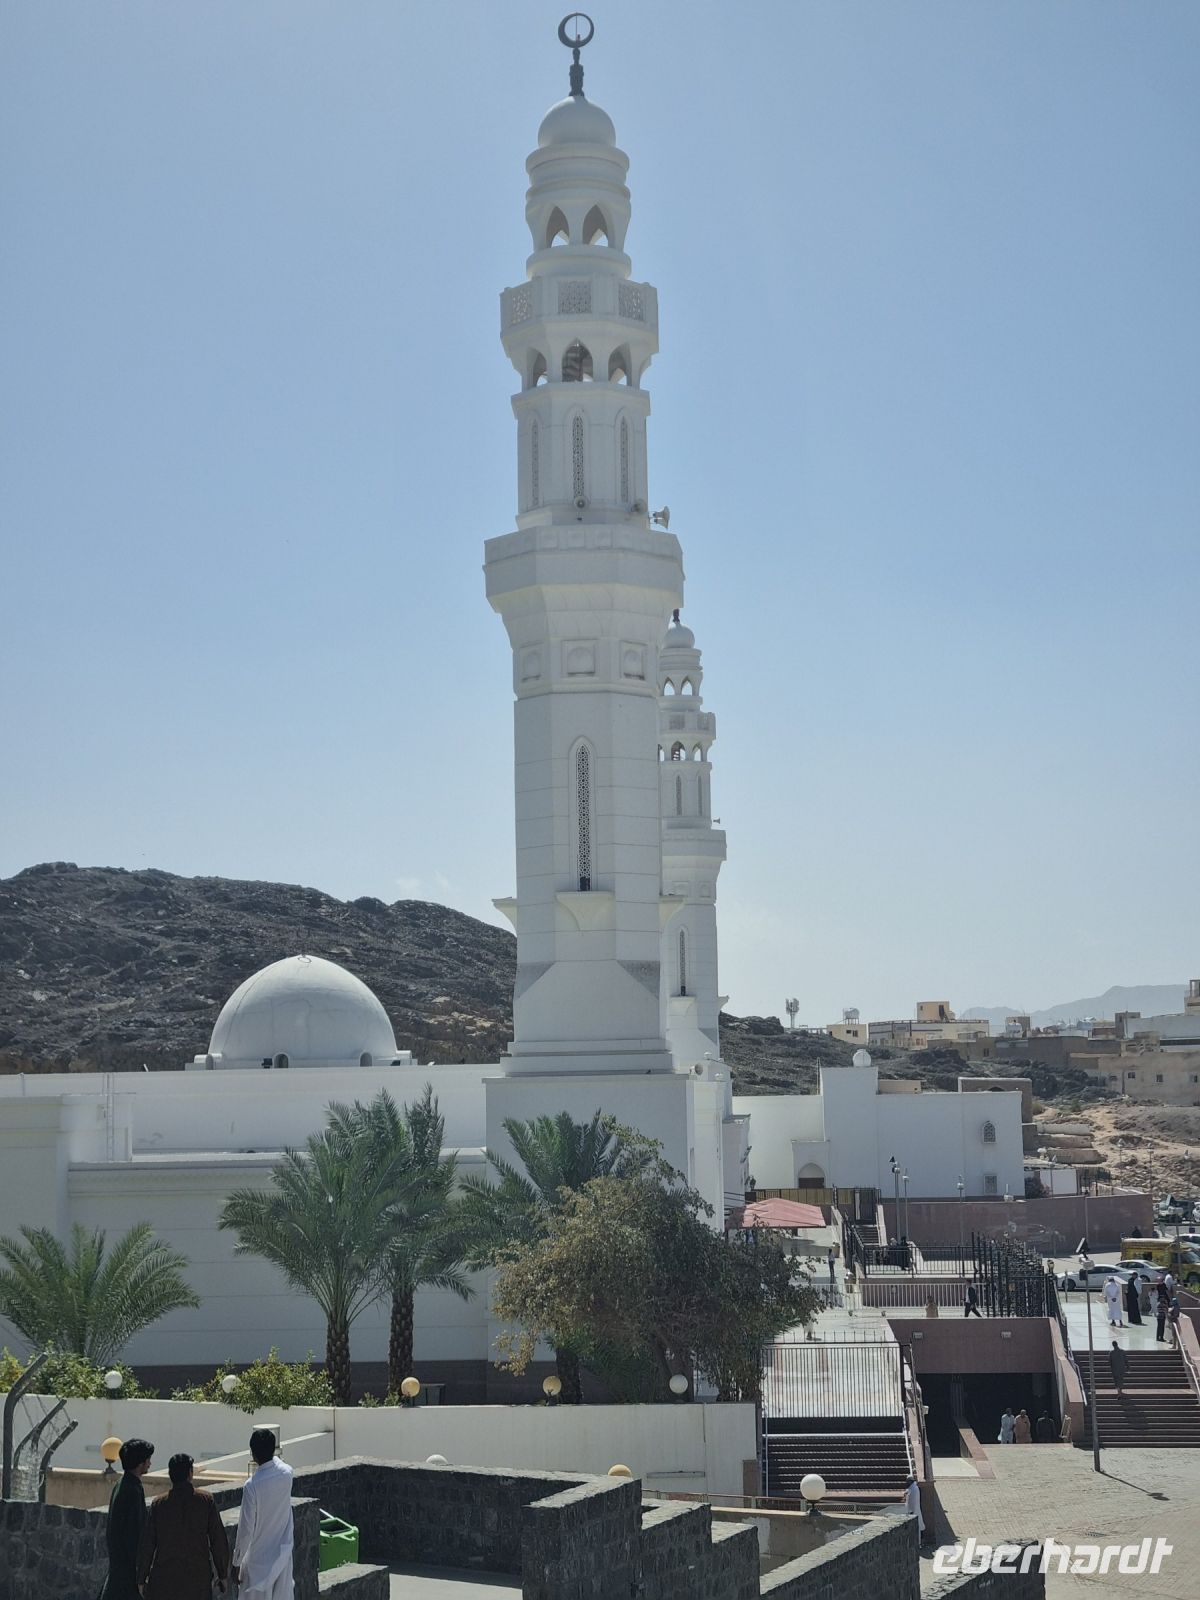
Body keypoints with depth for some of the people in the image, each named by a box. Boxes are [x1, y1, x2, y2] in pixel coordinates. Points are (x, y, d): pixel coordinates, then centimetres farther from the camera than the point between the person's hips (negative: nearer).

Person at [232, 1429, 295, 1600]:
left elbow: (246, 1529, -17)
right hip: (283, 1554, 5)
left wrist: (237, 1562, -7)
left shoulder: (252, 1486, -22)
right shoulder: (287, 1473, -7)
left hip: (259, 1560, -5)